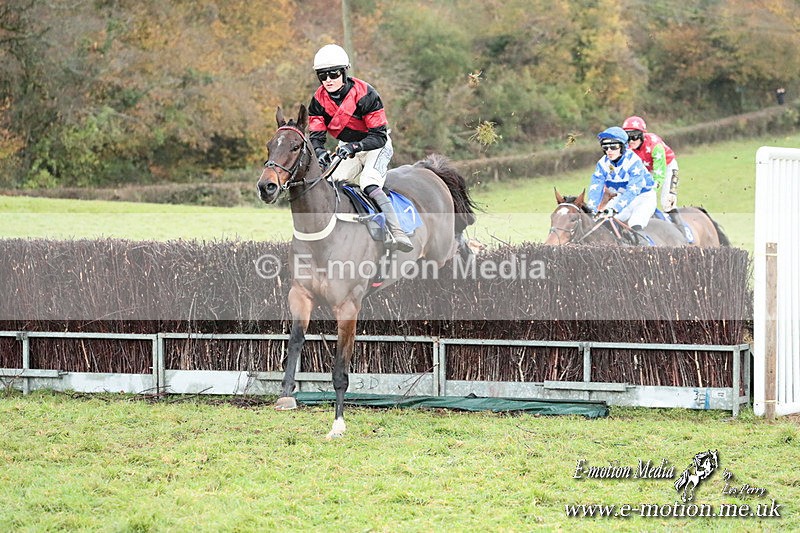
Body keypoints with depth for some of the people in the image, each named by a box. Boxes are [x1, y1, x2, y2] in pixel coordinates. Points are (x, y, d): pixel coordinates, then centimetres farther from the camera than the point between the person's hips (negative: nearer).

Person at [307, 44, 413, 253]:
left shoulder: (365, 94, -24)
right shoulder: (319, 100, -8)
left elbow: (379, 136, -23)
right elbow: (316, 135, -9)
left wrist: (354, 147, -39)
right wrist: (319, 152, -33)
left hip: (376, 146, -6)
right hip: (347, 148, 6)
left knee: (369, 184, -30)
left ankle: (397, 233, -41)